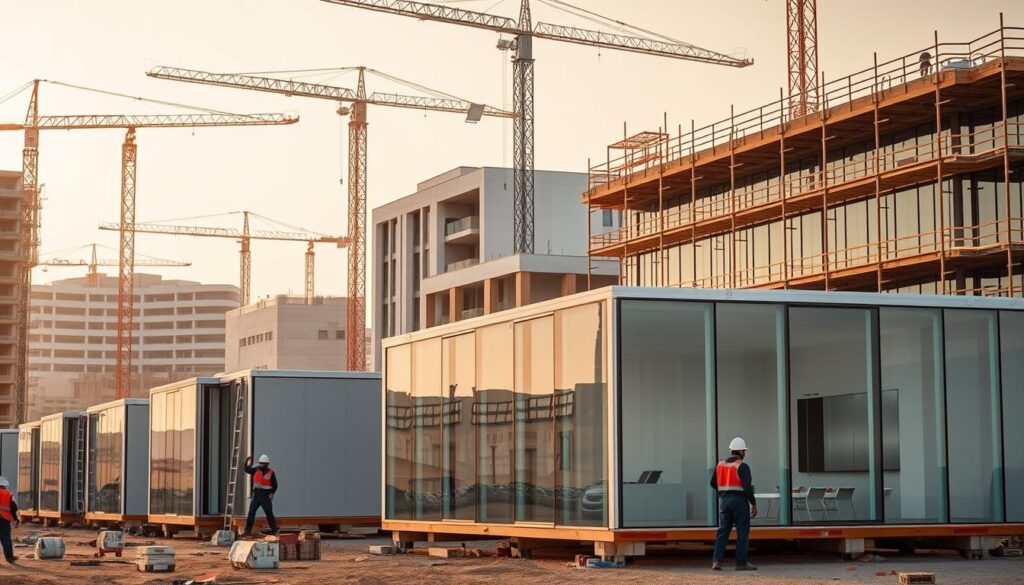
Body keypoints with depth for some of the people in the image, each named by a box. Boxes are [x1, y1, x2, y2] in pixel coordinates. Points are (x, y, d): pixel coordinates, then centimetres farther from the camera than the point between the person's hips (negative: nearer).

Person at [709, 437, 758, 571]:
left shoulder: (720, 465, 9)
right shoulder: (742, 467, -10)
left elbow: (713, 483, 18)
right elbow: (748, 487, -16)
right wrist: (754, 504, -9)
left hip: (724, 500, 6)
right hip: (739, 500, -6)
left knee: (723, 531, 8)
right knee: (743, 531, 2)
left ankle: (717, 561, -3)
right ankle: (741, 562, 0)